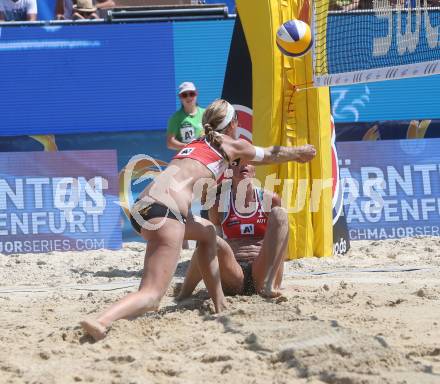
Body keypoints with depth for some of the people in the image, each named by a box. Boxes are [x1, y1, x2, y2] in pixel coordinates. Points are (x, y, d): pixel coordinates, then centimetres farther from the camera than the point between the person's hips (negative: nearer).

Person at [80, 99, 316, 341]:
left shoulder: (196, 143, 30)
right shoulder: (231, 145, 13)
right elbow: (271, 155, 32)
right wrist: (300, 152, 52)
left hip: (140, 209, 8)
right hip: (164, 212, -8)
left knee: (208, 232, 33)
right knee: (152, 294, -15)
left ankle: (220, 305, 34)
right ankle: (101, 322, -41)